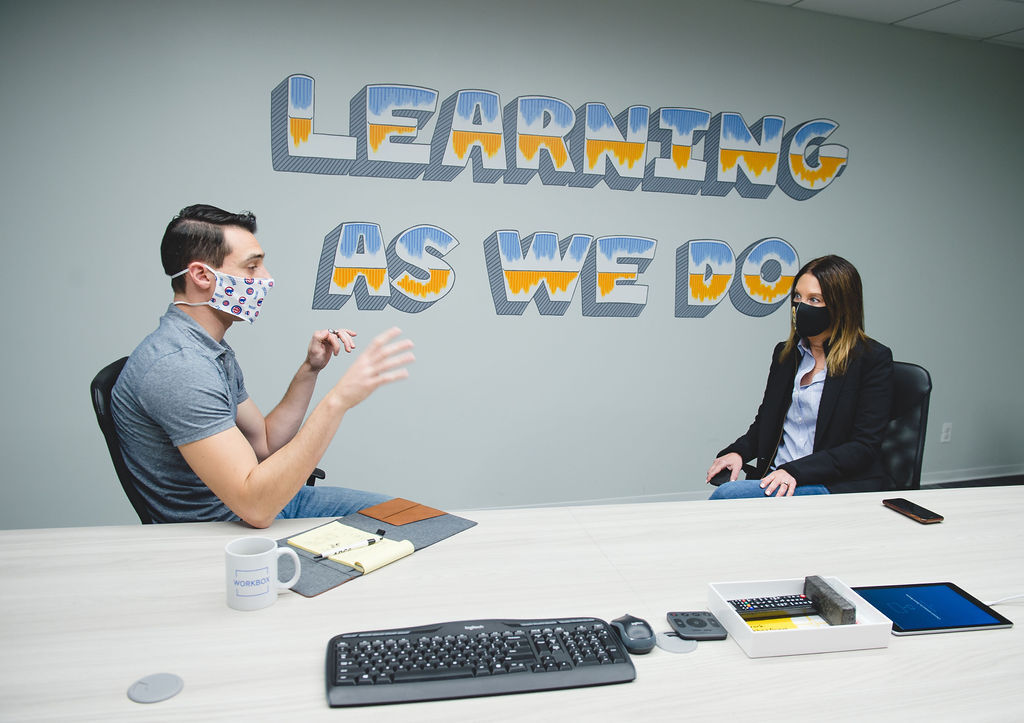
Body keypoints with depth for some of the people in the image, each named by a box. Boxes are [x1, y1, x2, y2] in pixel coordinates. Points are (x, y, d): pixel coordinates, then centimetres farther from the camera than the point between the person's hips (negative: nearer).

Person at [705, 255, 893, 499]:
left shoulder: (873, 358, -3)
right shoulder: (785, 352, 15)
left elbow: (864, 446, -9)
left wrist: (795, 471, -20)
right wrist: (737, 452, -2)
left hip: (837, 485, -5)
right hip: (778, 479, 5)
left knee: (728, 495, -30)